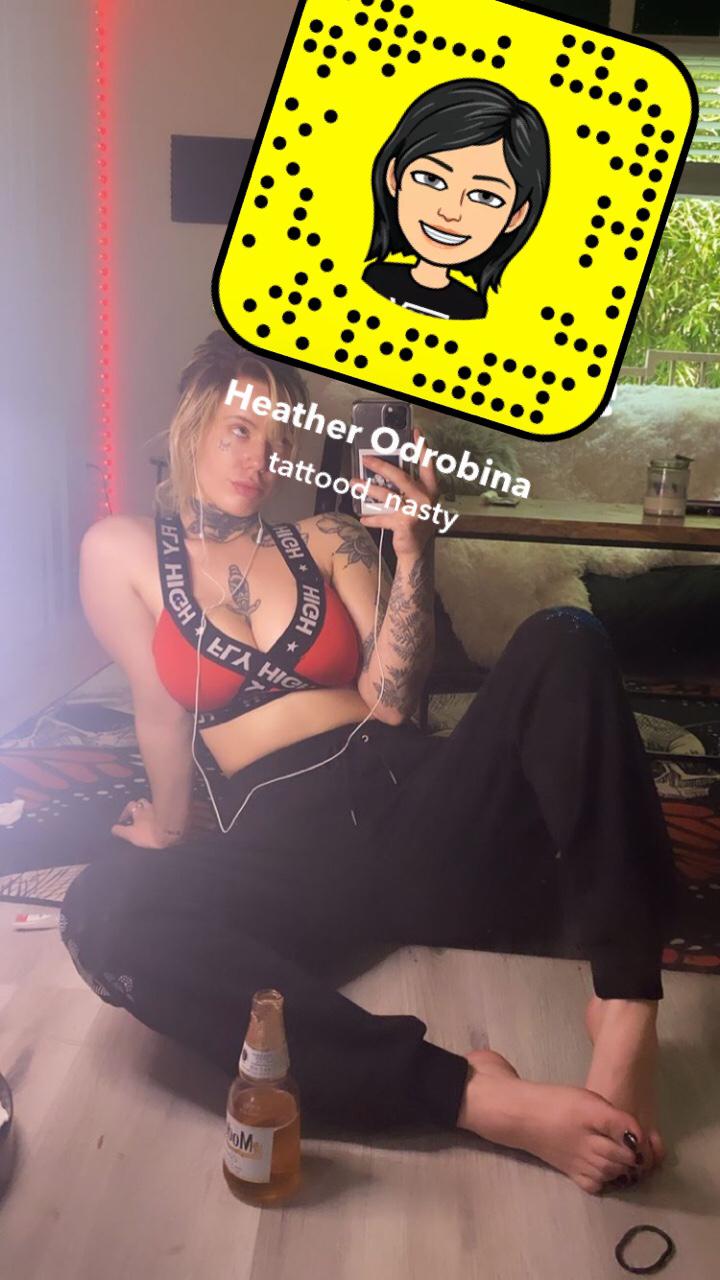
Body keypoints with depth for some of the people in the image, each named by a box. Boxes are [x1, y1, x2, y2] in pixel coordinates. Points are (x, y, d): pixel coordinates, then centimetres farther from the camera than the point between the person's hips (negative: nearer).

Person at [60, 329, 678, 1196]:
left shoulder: (326, 539, 15)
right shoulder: (122, 553, 13)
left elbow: (388, 701, 4)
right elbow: (161, 712, 11)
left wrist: (411, 551, -3)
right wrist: (172, 831, 7)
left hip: (417, 802, 3)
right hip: (288, 845, -2)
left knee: (563, 640, -23)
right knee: (105, 911, -34)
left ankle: (626, 1006, -31)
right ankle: (474, 1099, -37)